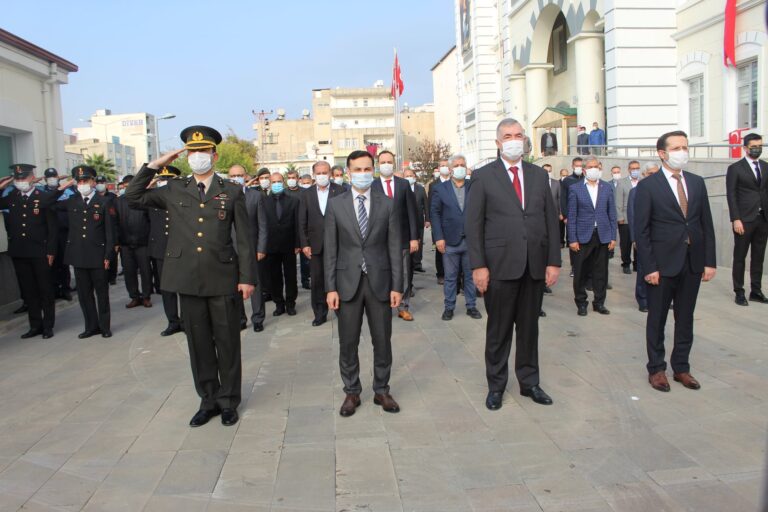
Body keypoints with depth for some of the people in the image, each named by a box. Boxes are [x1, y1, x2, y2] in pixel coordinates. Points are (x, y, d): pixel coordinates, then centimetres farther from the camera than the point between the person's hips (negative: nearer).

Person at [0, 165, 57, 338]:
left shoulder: (45, 197, -4)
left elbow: (52, 227, -5)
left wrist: (51, 251, -9)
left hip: (39, 252, -4)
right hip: (18, 252, 4)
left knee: (45, 290, 5)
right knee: (28, 291, 10)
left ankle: (48, 326, 14)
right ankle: (35, 325, 18)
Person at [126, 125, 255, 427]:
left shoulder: (232, 192, 3)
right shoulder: (174, 191, 10)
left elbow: (243, 238, 2)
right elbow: (134, 197, 6)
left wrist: (246, 277, -3)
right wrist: (155, 165, 2)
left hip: (223, 277, -2)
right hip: (188, 278, 2)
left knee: (227, 342, 6)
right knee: (198, 342, 10)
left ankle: (228, 401, 20)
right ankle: (208, 400, 23)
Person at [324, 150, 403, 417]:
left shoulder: (387, 204, 3)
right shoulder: (335, 204, 1)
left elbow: (395, 247, 2)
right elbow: (330, 250, 1)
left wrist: (397, 285, -3)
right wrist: (330, 287, -4)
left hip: (379, 281, 0)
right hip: (347, 282, 0)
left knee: (382, 341, 9)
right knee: (348, 343, 8)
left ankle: (382, 390, 25)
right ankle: (351, 392, 23)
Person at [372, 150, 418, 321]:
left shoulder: (404, 184, 4)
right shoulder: (372, 187, -1)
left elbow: (411, 212, 3)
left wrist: (414, 237, -3)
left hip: (402, 237, 2)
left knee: (404, 275, 9)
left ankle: (403, 308, 20)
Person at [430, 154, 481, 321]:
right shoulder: (440, 189, 3)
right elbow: (435, 214, 0)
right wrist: (439, 237, -7)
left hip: (471, 240, 1)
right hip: (450, 241, -1)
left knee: (471, 275, 9)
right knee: (450, 277, 7)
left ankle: (471, 306, 19)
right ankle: (448, 307, 16)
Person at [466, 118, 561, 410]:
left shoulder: (539, 175, 11)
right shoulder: (483, 176, 0)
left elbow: (551, 220, 10)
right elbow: (473, 224, -3)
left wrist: (553, 261, 3)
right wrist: (478, 265, -10)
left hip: (535, 265, 3)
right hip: (500, 265, -3)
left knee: (529, 326, 12)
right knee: (498, 329, 6)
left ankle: (529, 382, 26)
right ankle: (496, 385, 20)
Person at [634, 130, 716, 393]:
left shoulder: (697, 183, 8)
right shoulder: (647, 186, -6)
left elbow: (707, 224, 8)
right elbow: (641, 230, -8)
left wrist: (710, 261, 2)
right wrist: (649, 267, -13)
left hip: (693, 263, 4)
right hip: (662, 263, -4)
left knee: (686, 319, 12)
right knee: (657, 319, 8)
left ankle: (681, 367, 25)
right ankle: (656, 369, 21)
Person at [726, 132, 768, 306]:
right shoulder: (735, 168, -2)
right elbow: (731, 195, -6)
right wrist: (736, 219, -12)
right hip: (744, 220, -4)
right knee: (740, 257, 2)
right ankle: (739, 292, 10)